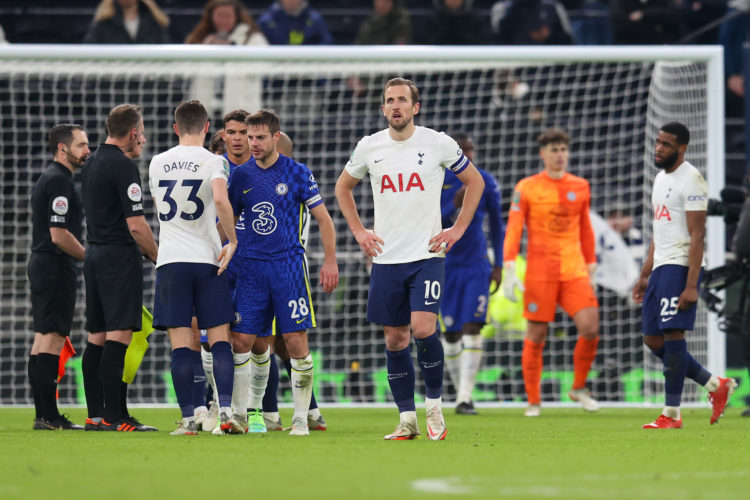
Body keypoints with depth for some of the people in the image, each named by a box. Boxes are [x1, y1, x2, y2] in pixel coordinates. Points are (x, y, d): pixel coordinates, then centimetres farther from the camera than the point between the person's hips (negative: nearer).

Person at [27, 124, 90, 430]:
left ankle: (43, 415, 11)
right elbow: (59, 235, -19)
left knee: (42, 340, 9)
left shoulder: (49, 178, 19)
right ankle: (49, 416, -15)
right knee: (52, 339, -12)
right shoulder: (59, 181, -14)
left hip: (41, 266, 11)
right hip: (56, 268, -11)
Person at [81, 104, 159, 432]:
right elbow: (136, 225, -17)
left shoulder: (92, 163, 15)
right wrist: (158, 257, -4)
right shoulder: (123, 167, -13)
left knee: (96, 338, 9)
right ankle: (115, 417, -16)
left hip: (94, 254, 9)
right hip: (120, 257, -9)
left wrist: (143, 249, 21)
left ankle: (96, 415, 10)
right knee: (118, 335, -11)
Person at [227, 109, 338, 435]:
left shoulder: (297, 173, 0)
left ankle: (301, 418, 0)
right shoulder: (241, 176, 9)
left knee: (296, 342, -7)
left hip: (288, 265, -3)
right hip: (251, 267, 3)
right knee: (243, 341, -4)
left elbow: (323, 219, 3)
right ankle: (241, 412, 7)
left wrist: (330, 261, -3)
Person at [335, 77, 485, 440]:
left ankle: (434, 405, -1)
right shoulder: (369, 147, 4)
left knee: (422, 328, -19)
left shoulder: (438, 143, -2)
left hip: (427, 255, -3)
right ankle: (407, 419, 12)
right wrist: (358, 231, 11)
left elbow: (475, 182, 11)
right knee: (395, 339, 3)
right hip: (386, 258, 3)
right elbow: (343, 186, 22)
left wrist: (457, 230, 3)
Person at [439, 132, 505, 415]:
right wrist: (454, 206, -26)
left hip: (477, 266, 0)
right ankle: (460, 388, 25)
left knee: (472, 328, -13)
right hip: (446, 265, 0)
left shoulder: (486, 182, 0)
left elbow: (497, 225, 10)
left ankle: (464, 399, -16)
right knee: (451, 333, 4)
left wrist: (499, 265, 6)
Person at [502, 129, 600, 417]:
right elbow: (513, 230, -5)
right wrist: (509, 271, -14)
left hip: (574, 270, 3)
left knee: (590, 328, -12)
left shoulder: (580, 187, 10)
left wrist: (591, 268, 18)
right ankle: (533, 401, 11)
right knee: (536, 336, -1)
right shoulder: (526, 188, -1)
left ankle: (579, 388, 9)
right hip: (539, 272, -3)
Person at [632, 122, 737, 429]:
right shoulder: (661, 178, 17)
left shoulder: (691, 180, -12)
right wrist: (645, 276, 23)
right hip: (660, 266, 10)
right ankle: (716, 386, 18)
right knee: (653, 340, 7)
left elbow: (697, 236, -16)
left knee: (672, 334, -10)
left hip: (681, 266, -10)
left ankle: (672, 414, -5)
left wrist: (691, 285, -22)